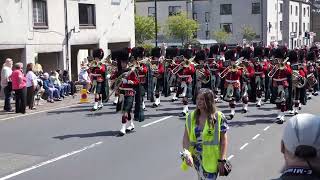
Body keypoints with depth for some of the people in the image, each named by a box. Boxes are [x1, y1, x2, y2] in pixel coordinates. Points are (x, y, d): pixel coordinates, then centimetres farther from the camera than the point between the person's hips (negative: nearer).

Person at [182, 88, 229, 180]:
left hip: (211, 159, -4)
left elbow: (223, 140, -8)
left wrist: (222, 160, -13)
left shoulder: (219, 117, -11)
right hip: (197, 158, 4)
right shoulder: (191, 117, 0)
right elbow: (186, 137, 0)